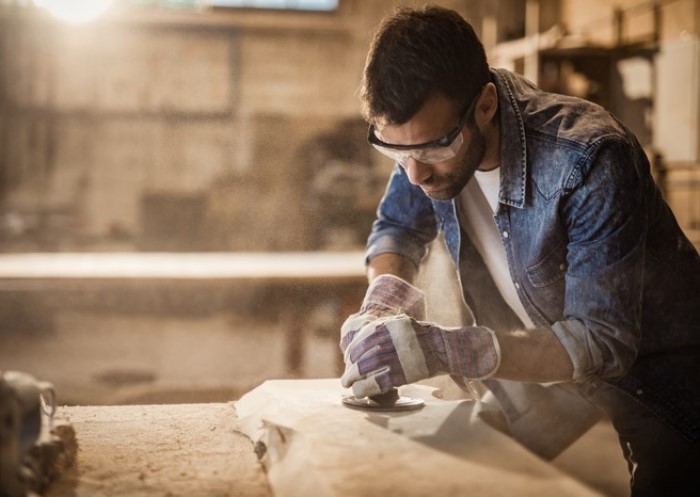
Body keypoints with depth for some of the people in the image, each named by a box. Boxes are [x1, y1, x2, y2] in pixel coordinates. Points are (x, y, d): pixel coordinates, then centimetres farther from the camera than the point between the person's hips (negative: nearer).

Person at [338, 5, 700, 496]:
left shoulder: (589, 160, -34)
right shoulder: (428, 133, -15)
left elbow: (603, 342, -34)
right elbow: (397, 228, 2)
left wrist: (447, 350, -45)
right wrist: (383, 298, -20)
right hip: (559, 383, 6)